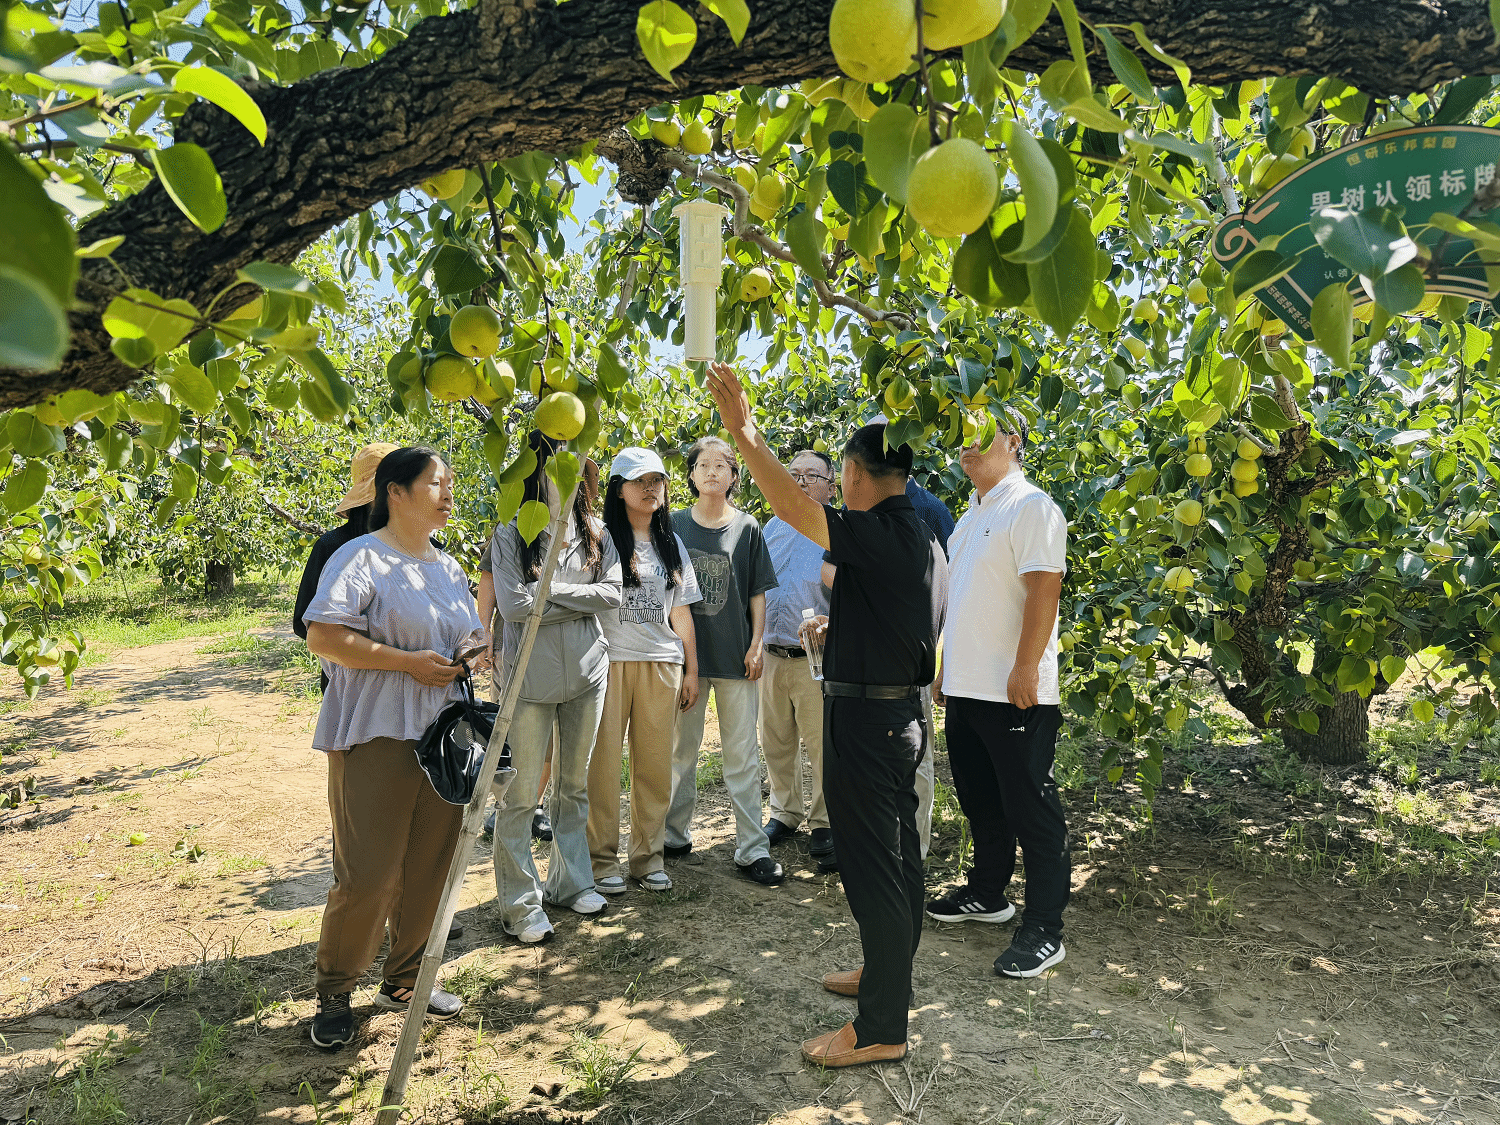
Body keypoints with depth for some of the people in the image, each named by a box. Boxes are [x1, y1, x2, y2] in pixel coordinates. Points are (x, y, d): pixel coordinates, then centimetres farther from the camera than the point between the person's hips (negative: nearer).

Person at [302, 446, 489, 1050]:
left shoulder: (449, 568, 17)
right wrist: (409, 662, -19)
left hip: (443, 734, 7)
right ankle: (334, 994, 17)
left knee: (430, 868, 11)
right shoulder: (361, 558, -7)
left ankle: (404, 982, 28)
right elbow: (322, 637, -16)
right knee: (367, 875, -5)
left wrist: (472, 653, 4)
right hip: (375, 736, -7)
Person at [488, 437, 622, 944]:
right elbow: (513, 604, -15)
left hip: (586, 673, 4)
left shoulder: (596, 534, 6)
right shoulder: (510, 536, -4)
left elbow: (613, 593, -5)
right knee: (520, 791, 1)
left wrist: (551, 589, -13)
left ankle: (570, 882, 31)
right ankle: (519, 903, 14)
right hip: (530, 677, -4)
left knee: (575, 784, 15)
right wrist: (581, 602, -11)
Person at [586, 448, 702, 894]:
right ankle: (602, 858, 9)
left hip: (662, 663, 4)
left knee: (655, 762, 5)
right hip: (608, 659, -4)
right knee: (602, 760, -3)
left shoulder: (672, 544, 17)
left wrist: (691, 669, 14)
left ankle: (648, 856, 16)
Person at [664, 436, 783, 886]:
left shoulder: (747, 528, 4)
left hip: (735, 655, -1)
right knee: (680, 750, 11)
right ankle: (674, 835, 25)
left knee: (742, 755, 3)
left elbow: (758, 593, 6)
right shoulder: (674, 525, 4)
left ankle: (752, 848, 9)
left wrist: (757, 643, -2)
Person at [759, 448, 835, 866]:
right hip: (771, 655, 5)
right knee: (775, 743, 14)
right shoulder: (772, 528, 12)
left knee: (822, 745, 1)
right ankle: (785, 812, 30)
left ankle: (824, 821, 17)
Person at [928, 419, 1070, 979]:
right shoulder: (971, 516, 18)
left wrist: (1025, 669, -24)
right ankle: (987, 895, 35)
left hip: (1016, 694, -9)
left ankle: (1044, 929, 10)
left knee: (1030, 808, 0)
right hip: (966, 688, 9)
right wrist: (947, 667, 20)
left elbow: (1044, 590, -19)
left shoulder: (1031, 506, -11)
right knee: (980, 801, 19)